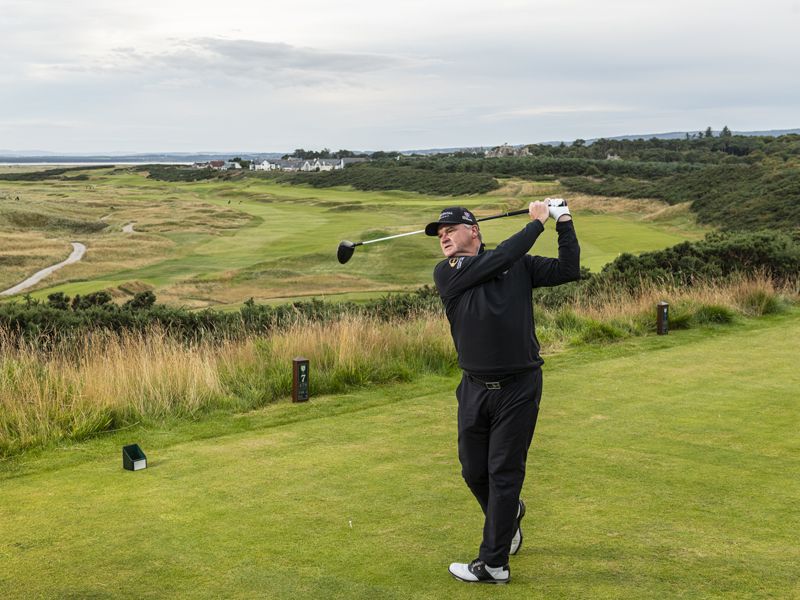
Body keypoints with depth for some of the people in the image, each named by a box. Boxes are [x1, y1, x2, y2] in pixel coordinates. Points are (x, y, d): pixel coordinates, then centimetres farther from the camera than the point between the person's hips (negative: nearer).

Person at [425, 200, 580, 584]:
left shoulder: (519, 266, 4)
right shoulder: (445, 274, 2)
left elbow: (567, 270, -1)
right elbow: (499, 259, -10)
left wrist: (563, 221, -5)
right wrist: (536, 222, -4)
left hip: (518, 388, -2)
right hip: (474, 389, 3)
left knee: (504, 473, 0)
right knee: (474, 471, 13)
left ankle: (493, 564, 9)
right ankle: (508, 514, 44)